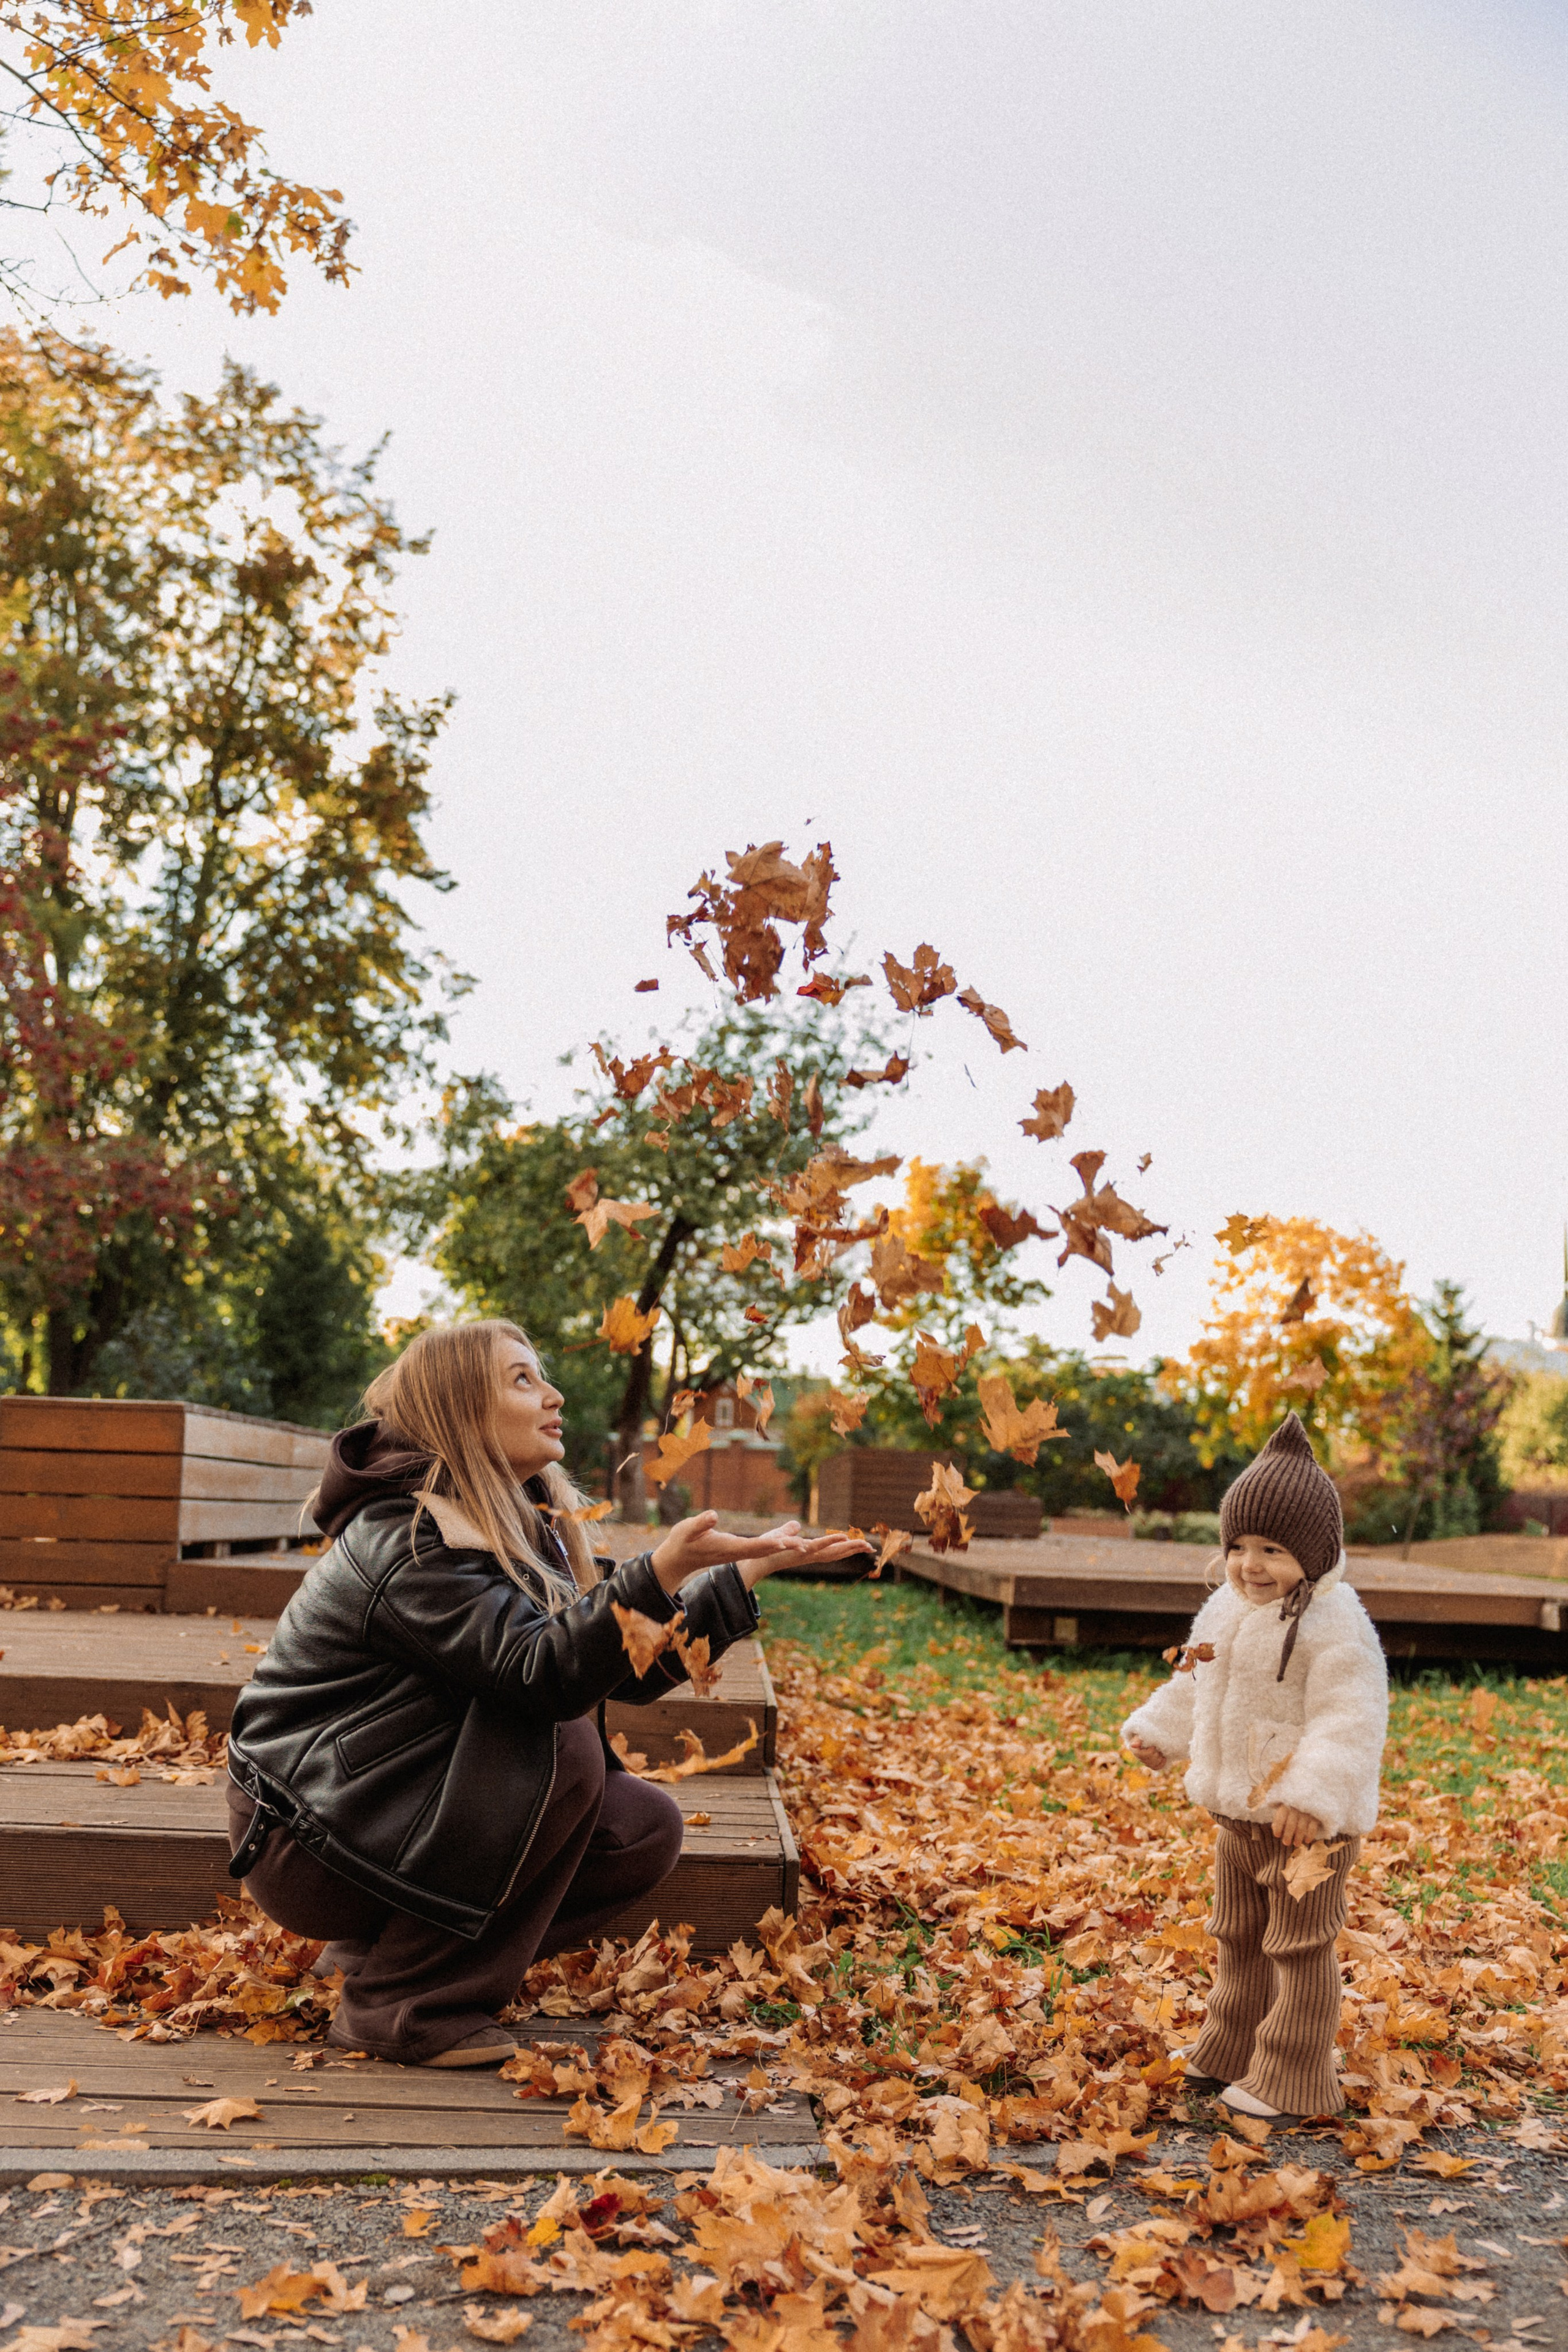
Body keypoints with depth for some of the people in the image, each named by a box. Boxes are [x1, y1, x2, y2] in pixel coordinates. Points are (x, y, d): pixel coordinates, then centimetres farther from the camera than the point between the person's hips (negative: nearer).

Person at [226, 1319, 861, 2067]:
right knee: (562, 1745, -25)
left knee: (646, 1830, -2)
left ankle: (379, 1945, 6)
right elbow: (543, 1674, -33)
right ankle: (398, 2003, -13)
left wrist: (747, 1569, -2)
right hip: (308, 1840, -9)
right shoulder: (405, 1541, -22)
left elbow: (629, 1667, 3)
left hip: (400, 1806, 9)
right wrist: (657, 1575, -45)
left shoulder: (521, 1524, 6)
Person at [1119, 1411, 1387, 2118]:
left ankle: (1291, 2080, 16)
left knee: (1300, 1948, 4)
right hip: (1237, 1814, 9)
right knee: (1238, 1938, 22)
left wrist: (1312, 1798, -34)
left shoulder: (1334, 1627, -21)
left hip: (1305, 1823, -8)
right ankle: (1229, 2049, 38)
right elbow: (1195, 1682, 20)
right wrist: (1157, 1730, 13)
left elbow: (1348, 1720, -27)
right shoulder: (1227, 1611, 5)